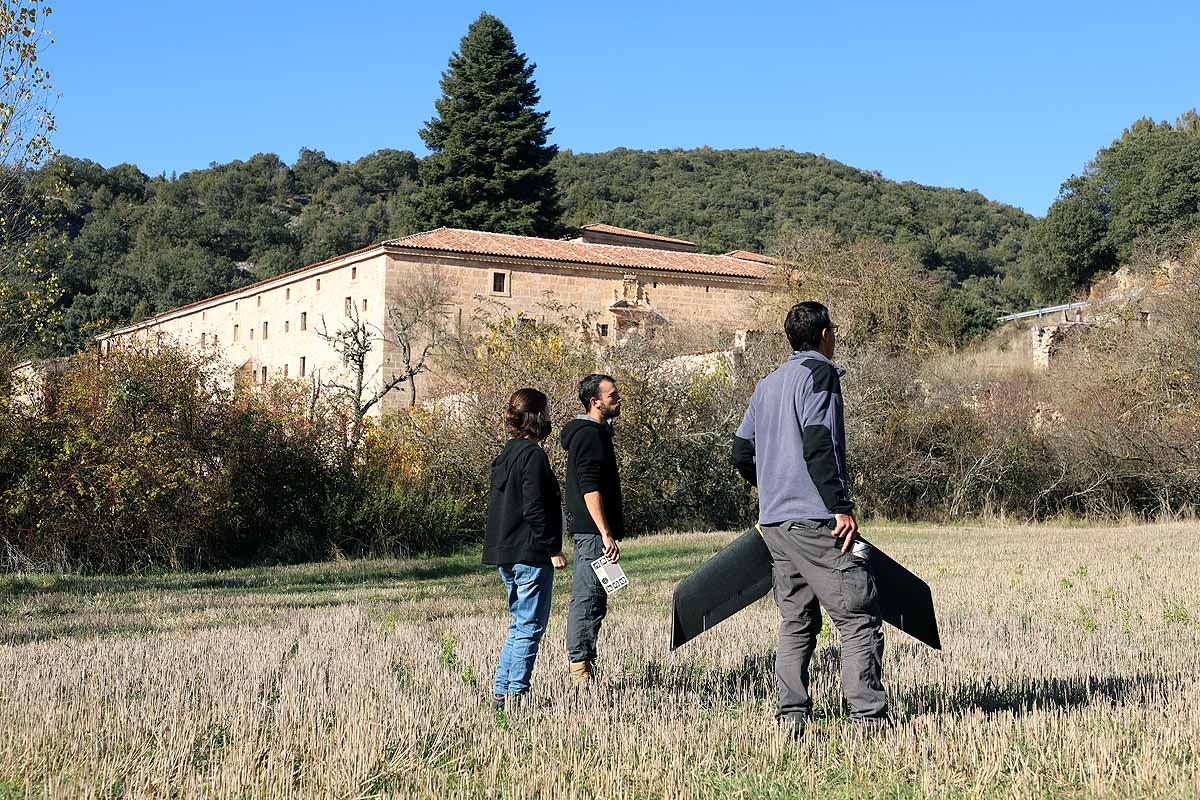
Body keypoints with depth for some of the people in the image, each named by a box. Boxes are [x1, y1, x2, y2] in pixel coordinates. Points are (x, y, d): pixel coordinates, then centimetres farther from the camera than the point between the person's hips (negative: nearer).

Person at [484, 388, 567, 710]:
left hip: (505, 555, 9)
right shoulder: (533, 455, -14)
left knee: (519, 624, 17)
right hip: (530, 554, -9)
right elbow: (535, 509, -20)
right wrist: (552, 549, -14)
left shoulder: (505, 455, 13)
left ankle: (500, 691, 17)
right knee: (530, 627, -2)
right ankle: (515, 694, -1)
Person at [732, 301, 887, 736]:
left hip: (774, 520, 9)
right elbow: (818, 445, -18)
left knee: (796, 621, 12)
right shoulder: (819, 373, -6)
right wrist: (841, 506, -18)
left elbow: (742, 451, 20)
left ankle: (791, 716, 9)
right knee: (860, 618, -6)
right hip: (814, 520, -8)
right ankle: (868, 717, -11)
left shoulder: (768, 383, 19)